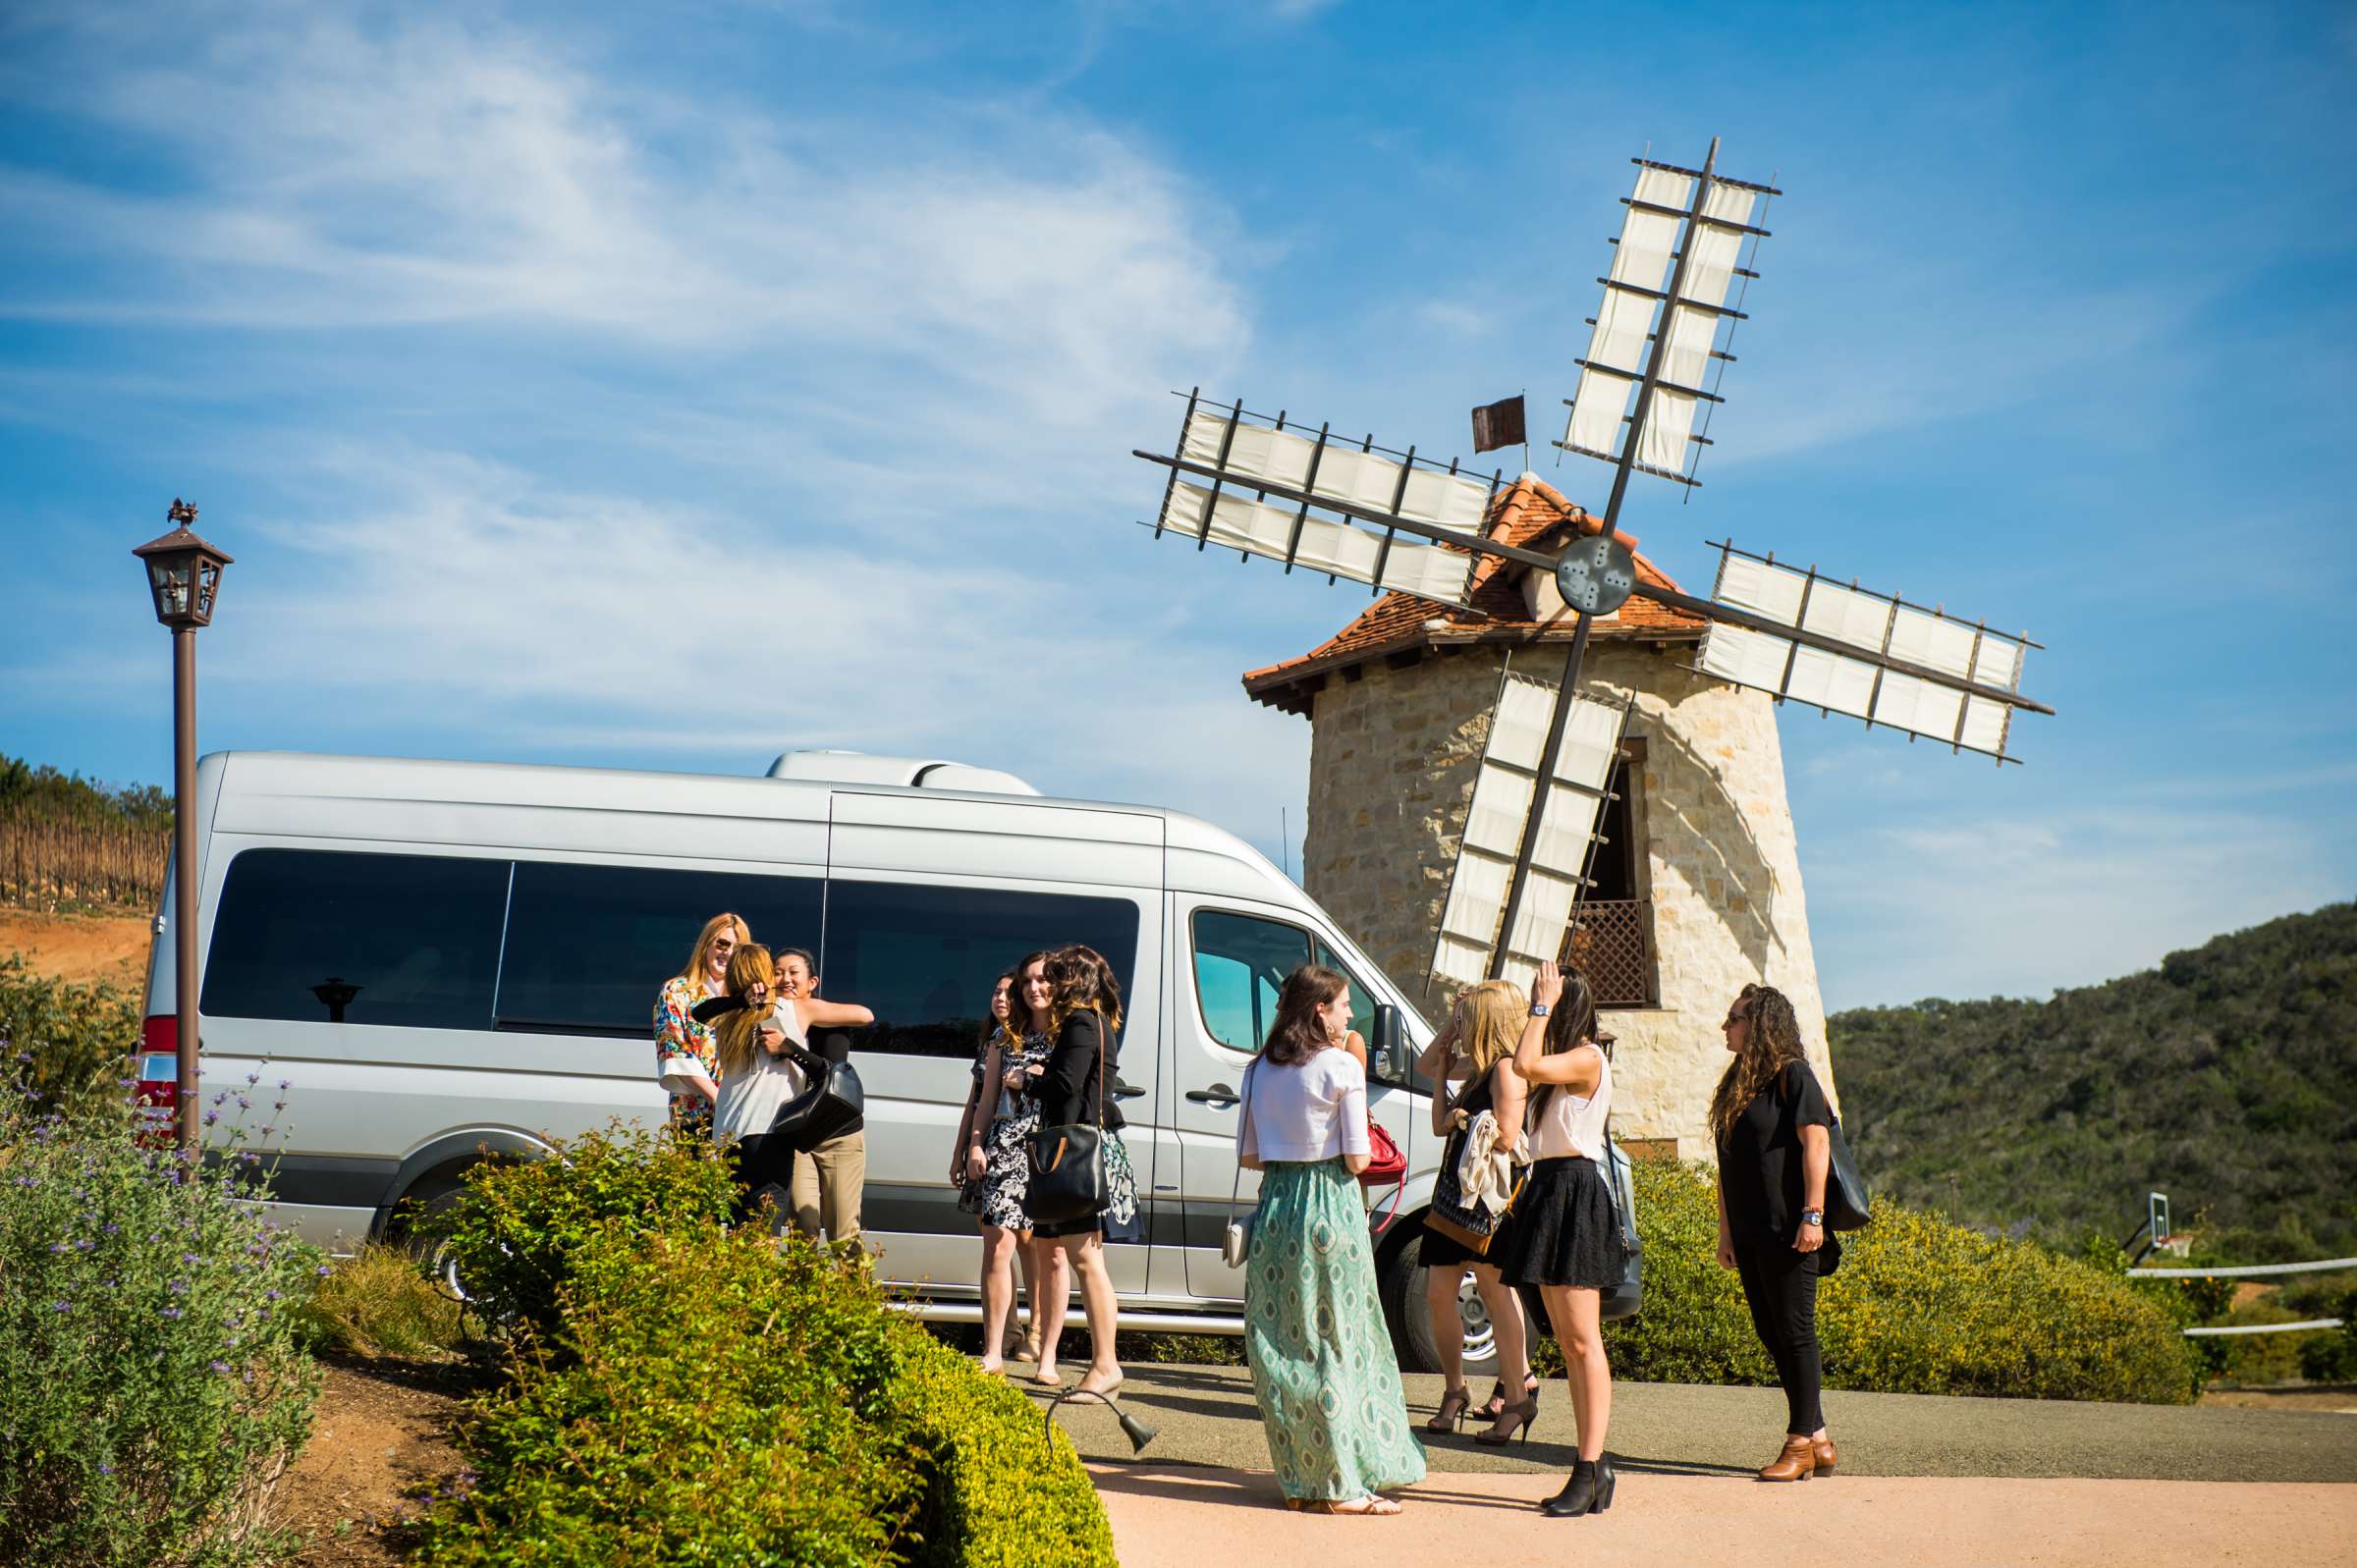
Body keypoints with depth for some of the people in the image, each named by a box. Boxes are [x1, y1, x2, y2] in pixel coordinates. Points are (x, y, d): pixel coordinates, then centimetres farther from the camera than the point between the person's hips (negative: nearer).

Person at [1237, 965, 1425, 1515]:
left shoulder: (1260, 1070, 7)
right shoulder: (1342, 1068, -10)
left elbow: (1248, 1156, 8)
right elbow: (1358, 1159, -10)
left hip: (1275, 1207, 6)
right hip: (1330, 1209, -5)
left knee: (1282, 1345, 10)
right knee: (1340, 1343, 2)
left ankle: (1298, 1480, 17)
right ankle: (1344, 1484, 5)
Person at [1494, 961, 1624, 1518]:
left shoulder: (1588, 1059, -12)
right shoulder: (1564, 1063, 18)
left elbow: (1526, 1066, -26)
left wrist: (1543, 1007, -18)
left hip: (1575, 1194, -10)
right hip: (1549, 1190, 10)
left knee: (1583, 1340, -11)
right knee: (1568, 1342, 10)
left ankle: (1589, 1472, -12)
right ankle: (1594, 1467, 13)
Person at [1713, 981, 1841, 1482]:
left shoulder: (1793, 1074, -7)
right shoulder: (1737, 1083, 16)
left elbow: (1816, 1145, -14)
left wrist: (1812, 1215, -20)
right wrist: (1725, 1230, 16)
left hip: (1788, 1231, -8)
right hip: (1749, 1233, 8)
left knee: (1794, 1332, -3)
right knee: (1771, 1334, 9)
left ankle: (1800, 1444, 3)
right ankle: (1818, 1440, 17)